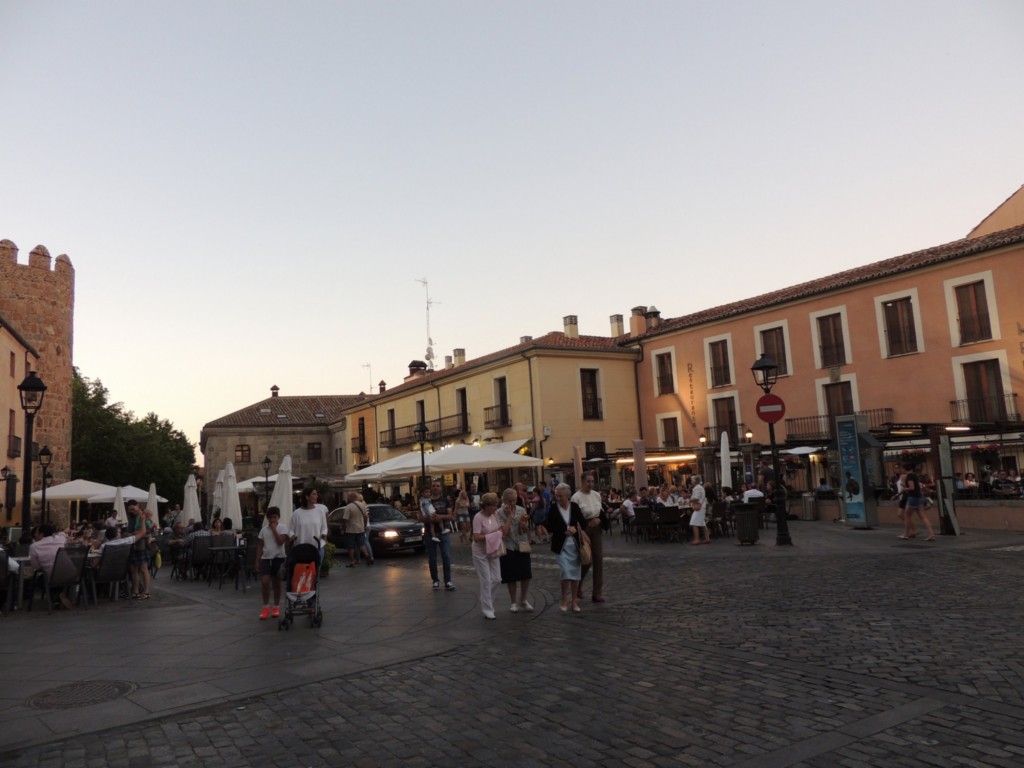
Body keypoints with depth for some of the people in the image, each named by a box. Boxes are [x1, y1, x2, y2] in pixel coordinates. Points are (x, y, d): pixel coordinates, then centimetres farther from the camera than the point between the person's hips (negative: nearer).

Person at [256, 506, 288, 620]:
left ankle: (276, 607, 19)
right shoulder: (263, 530, 7)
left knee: (277, 583, 7)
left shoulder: (282, 528, -3)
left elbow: (280, 541, -17)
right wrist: (257, 560, 7)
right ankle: (266, 607, 2)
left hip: (279, 558, -2)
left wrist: (274, 529, -14)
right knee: (264, 582, -10)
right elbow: (260, 546, 11)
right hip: (266, 558, 2)